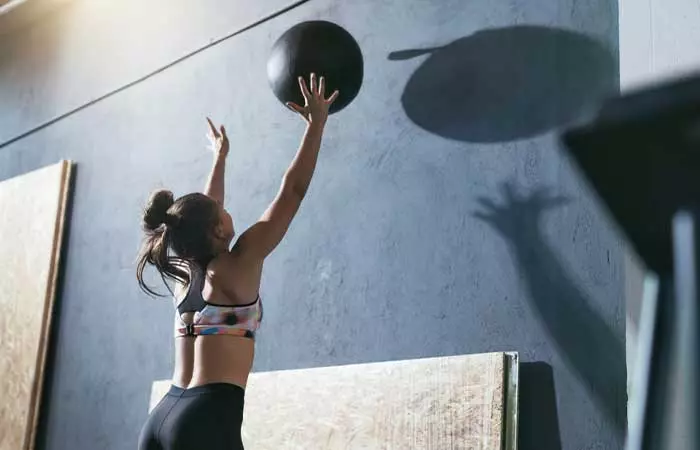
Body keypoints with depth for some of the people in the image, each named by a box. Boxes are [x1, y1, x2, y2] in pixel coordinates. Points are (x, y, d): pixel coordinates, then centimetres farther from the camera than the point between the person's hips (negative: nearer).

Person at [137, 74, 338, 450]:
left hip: (161, 418, 8)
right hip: (208, 419, -8)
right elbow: (291, 193, 1)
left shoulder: (184, 273, 15)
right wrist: (316, 123, 8)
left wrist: (220, 157, 47)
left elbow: (204, 211, 33)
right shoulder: (236, 267, -3)